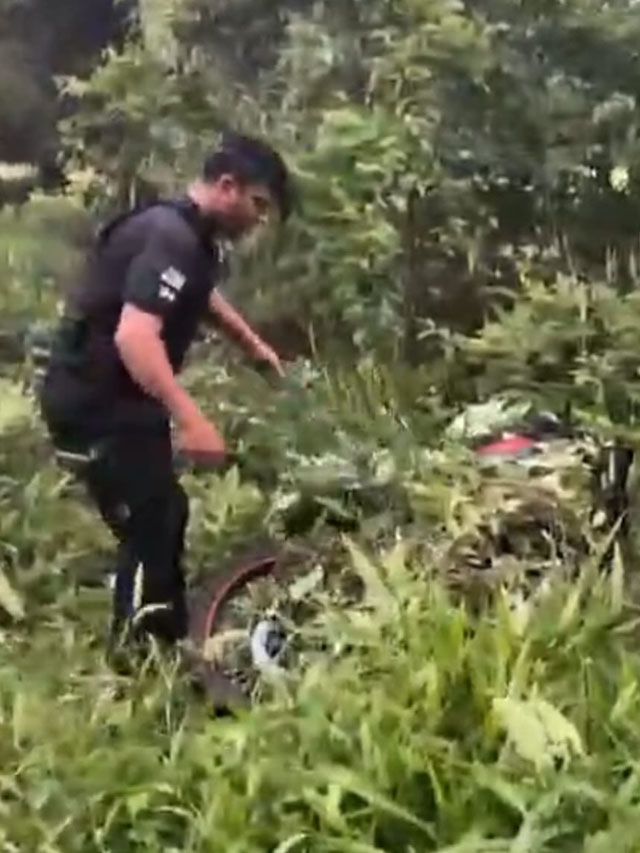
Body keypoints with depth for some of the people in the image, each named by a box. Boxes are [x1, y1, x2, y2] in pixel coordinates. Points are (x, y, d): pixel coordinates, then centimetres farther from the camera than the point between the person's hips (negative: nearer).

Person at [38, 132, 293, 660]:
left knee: (164, 518, 19)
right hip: (97, 406, -11)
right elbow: (134, 336, -37)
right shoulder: (171, 239, -24)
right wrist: (190, 418, -42)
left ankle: (165, 653, 33)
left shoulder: (189, 234, 10)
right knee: (152, 531, -7)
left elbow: (203, 293, 33)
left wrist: (253, 344, 39)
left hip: (118, 399, 11)